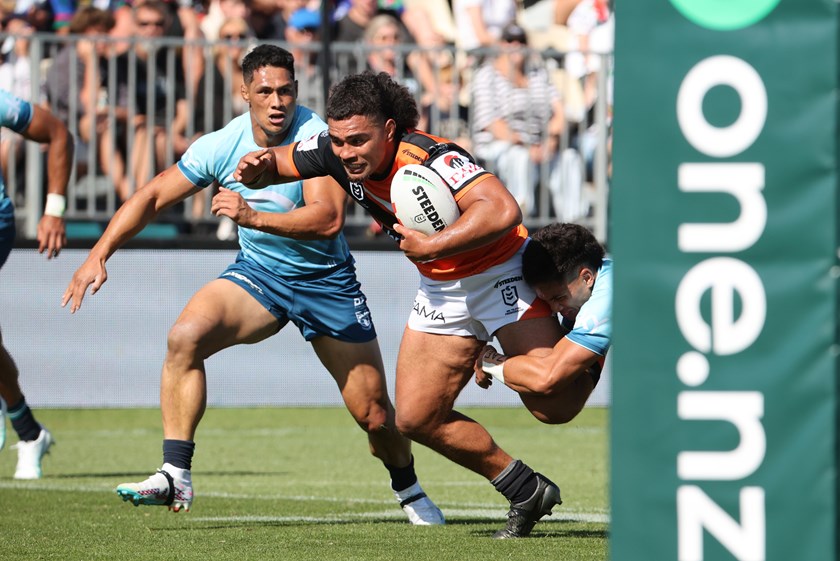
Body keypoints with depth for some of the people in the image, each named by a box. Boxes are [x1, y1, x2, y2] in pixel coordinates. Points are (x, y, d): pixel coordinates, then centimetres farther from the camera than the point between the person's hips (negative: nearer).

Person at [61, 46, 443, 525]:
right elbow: (152, 197, -3)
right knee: (185, 336, -26)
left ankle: (409, 490, 32)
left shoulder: (318, 137, -22)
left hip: (327, 282, -3)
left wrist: (255, 217, -45)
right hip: (257, 272, 3)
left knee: (374, 412, -1)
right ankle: (176, 477, -23)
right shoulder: (222, 145, -11)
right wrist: (99, 255, -12)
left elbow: (328, 219, -35)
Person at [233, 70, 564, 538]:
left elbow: (503, 211, -46)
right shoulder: (337, 153, -11)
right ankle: (528, 493, 18)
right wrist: (257, 167, -17)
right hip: (441, 290, 8)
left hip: (502, 275, -8)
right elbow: (275, 164, 7)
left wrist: (431, 247, -41)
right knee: (417, 419, 4)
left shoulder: (431, 159, -33)